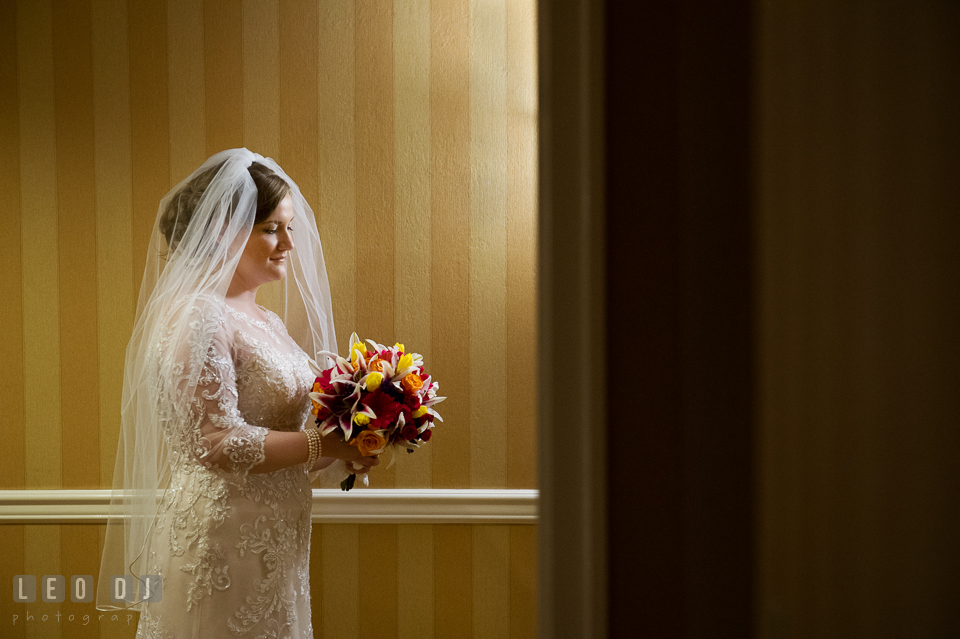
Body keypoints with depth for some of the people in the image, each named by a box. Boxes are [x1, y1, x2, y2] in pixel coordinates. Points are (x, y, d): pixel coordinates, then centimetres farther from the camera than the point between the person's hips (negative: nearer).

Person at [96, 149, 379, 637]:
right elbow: (219, 443, -22)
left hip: (271, 540, 9)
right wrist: (326, 443, -17)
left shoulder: (266, 321, 12)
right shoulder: (198, 317, -16)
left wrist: (346, 445, 1)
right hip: (221, 545, -9)